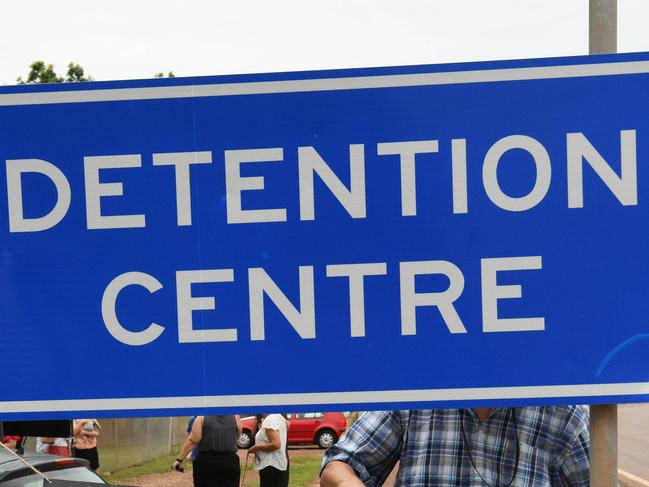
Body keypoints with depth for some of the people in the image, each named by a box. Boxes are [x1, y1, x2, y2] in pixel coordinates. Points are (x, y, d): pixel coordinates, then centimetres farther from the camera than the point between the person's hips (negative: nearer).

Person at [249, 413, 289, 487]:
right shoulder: (278, 416, 8)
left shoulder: (269, 420, -19)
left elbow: (276, 444, -26)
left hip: (271, 465, -10)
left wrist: (256, 448, -17)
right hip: (280, 464, 10)